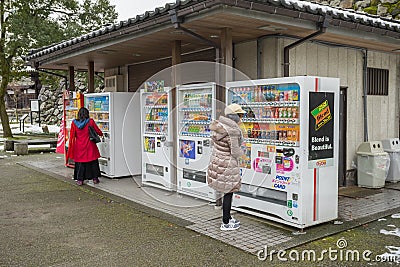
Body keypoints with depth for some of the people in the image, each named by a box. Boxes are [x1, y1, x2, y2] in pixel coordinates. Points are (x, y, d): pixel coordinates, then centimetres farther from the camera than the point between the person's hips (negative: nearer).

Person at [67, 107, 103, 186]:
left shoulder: (74, 123, -3)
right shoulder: (90, 121, -7)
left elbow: (72, 136, 5)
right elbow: (98, 131, 3)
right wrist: (101, 134, 24)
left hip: (79, 147, 2)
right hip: (90, 146, -1)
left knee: (80, 163, 10)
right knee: (93, 162, 11)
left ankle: (80, 180, 10)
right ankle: (95, 178, 17)